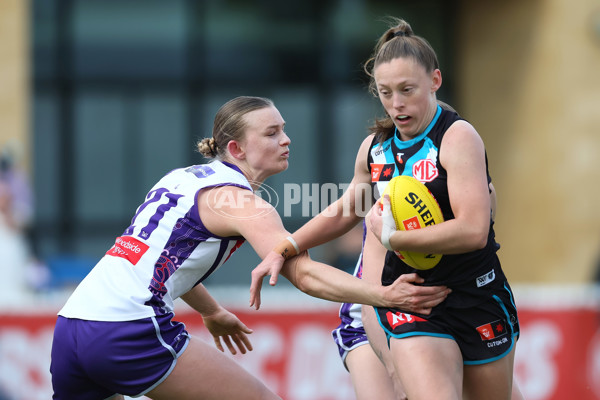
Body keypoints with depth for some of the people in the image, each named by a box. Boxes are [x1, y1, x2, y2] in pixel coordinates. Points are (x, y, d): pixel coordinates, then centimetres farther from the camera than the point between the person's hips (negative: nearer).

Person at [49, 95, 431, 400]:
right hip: (130, 331, -9)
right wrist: (382, 295, -25)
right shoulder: (240, 202, -3)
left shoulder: (183, 178, 23)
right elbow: (304, 273, -17)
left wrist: (212, 312, 54)